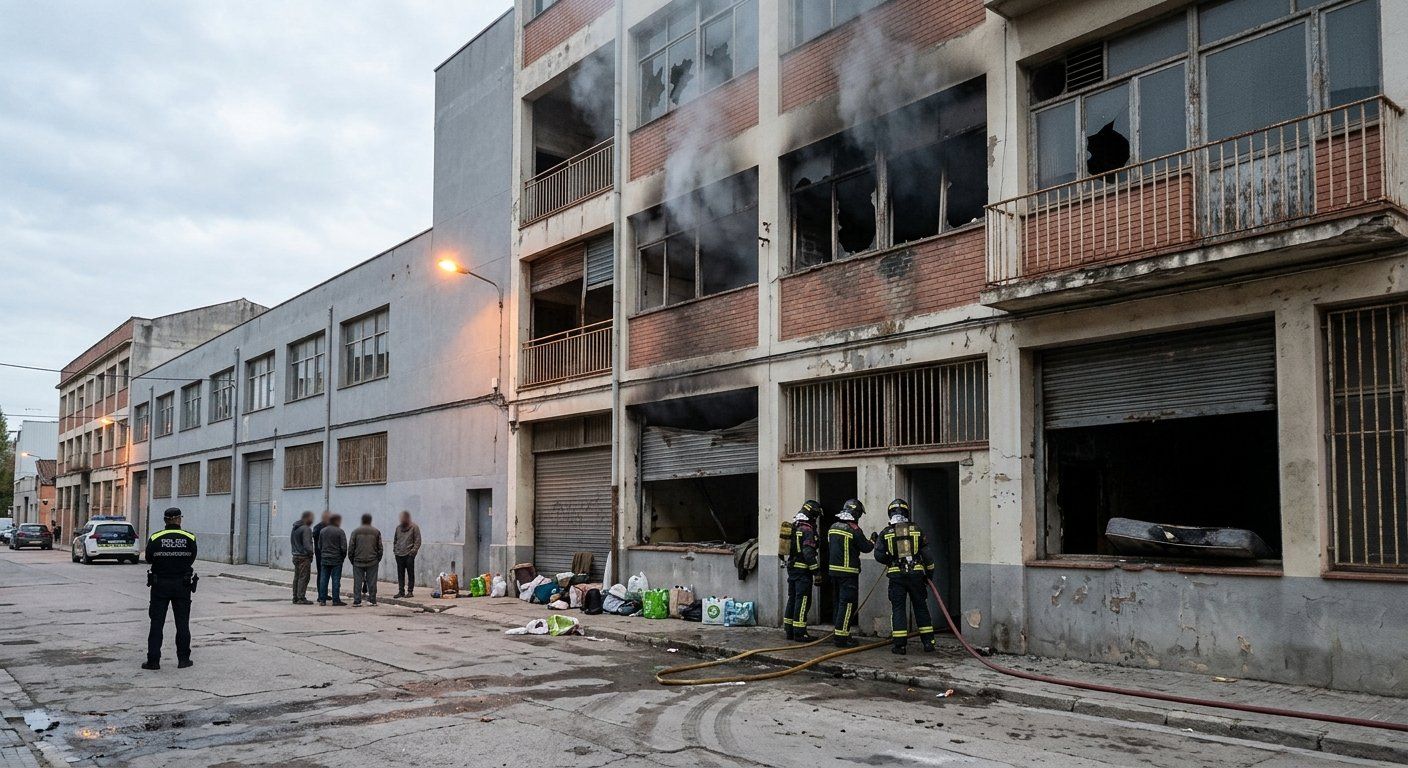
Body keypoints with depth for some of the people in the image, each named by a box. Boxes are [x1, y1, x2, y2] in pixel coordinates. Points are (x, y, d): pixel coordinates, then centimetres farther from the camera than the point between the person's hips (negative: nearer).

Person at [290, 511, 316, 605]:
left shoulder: (295, 528, 15)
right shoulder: (306, 529, -15)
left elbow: (291, 542, 20)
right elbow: (307, 544, -19)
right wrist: (311, 553, -9)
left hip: (296, 556, 9)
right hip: (304, 557, -9)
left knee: (297, 577, 13)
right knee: (303, 578, -7)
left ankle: (295, 597, 16)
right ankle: (301, 598, -8)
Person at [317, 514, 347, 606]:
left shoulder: (322, 531, 8)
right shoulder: (339, 531, -9)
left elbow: (319, 546, 12)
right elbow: (343, 547, -11)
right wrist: (343, 556, 5)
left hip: (324, 559, 5)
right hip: (336, 559, -5)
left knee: (323, 580, 7)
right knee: (336, 580, -1)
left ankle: (322, 600, 8)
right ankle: (336, 600, 0)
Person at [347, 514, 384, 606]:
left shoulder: (356, 532, 3)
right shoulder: (376, 532, 5)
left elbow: (350, 548, 3)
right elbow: (380, 548, 6)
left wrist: (352, 560, 11)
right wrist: (378, 560, 15)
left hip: (358, 561, 0)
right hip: (372, 562, 0)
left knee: (357, 582, 2)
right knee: (371, 582, 4)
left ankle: (357, 601, -1)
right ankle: (372, 600, 5)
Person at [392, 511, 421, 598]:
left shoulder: (414, 527, -1)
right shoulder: (398, 528, 15)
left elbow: (417, 541, -3)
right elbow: (395, 540, 25)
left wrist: (413, 551, -12)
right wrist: (394, 549, 11)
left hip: (409, 555, -5)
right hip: (399, 555, 5)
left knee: (410, 574, -1)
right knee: (400, 574, 6)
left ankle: (410, 591, 2)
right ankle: (401, 591, 11)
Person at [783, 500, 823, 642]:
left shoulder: (794, 527, 14)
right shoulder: (807, 529, -15)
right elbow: (808, 552, -21)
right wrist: (816, 571, -18)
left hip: (792, 568, 9)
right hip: (803, 570, -9)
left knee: (792, 599, 13)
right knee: (803, 600, -6)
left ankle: (790, 630, 18)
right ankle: (799, 633, -6)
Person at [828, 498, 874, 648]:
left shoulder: (833, 527, 8)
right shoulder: (854, 529, -15)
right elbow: (865, 547, -6)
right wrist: (873, 542, 14)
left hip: (833, 569, 8)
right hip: (848, 572, -8)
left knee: (839, 602, 17)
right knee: (847, 603, -4)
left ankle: (840, 634, 24)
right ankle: (842, 637, -5)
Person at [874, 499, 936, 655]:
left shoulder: (886, 533, -2)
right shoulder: (916, 530, 2)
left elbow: (879, 555, -4)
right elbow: (926, 554, 3)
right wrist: (929, 572, 13)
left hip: (896, 575, -1)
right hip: (916, 574, 1)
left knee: (898, 608, 4)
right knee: (921, 607, 11)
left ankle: (899, 644, 1)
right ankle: (928, 641, 14)